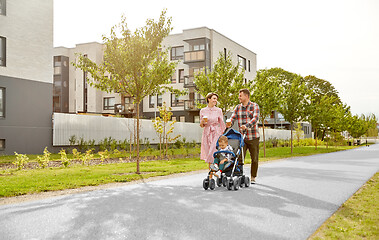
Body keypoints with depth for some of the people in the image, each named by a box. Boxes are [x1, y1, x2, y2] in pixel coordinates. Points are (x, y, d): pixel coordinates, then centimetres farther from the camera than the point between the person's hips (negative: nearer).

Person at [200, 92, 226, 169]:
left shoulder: (219, 110, 0)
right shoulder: (203, 111, 5)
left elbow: (222, 124, 6)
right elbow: (201, 125, 11)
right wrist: (203, 121, -11)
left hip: (216, 133, -2)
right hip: (206, 133, 2)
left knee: (213, 154, -11)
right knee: (208, 154, 5)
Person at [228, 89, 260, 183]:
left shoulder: (254, 106, -4)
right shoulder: (238, 107, 9)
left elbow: (255, 118, -20)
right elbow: (232, 118, 1)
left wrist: (247, 126, -36)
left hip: (253, 137, -2)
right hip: (242, 137, 3)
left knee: (254, 159, 6)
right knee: (239, 158, -4)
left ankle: (253, 178, 20)